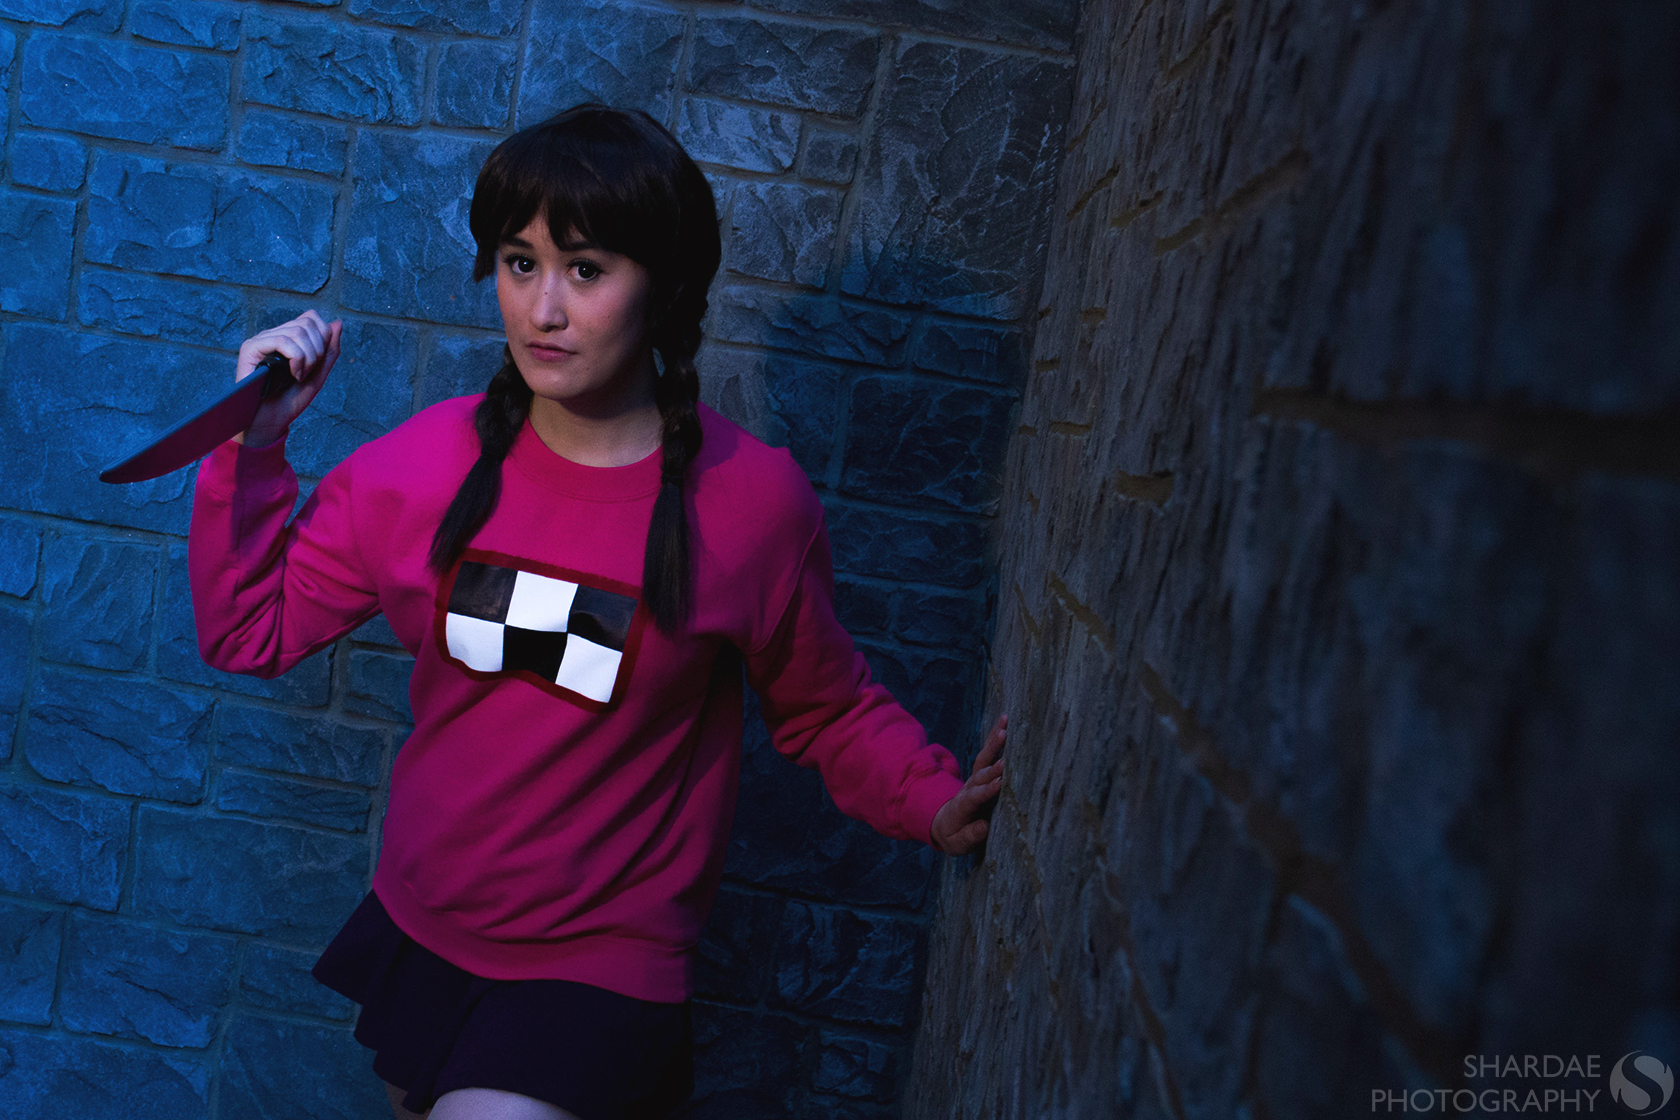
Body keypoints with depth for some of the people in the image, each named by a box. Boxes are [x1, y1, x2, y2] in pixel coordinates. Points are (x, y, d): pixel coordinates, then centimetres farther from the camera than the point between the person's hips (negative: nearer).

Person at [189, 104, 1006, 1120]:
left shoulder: (753, 499, -17)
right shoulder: (431, 461, -9)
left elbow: (829, 711, -3)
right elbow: (250, 630, 0)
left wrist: (937, 803, -18)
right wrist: (253, 445, -10)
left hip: (600, 964, -4)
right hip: (418, 925, 5)